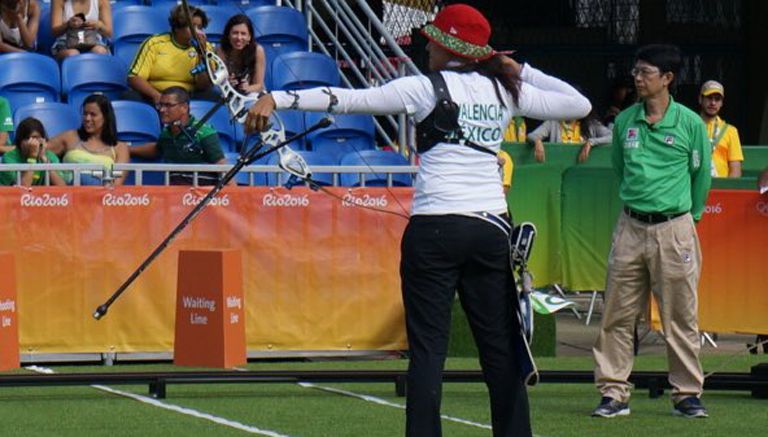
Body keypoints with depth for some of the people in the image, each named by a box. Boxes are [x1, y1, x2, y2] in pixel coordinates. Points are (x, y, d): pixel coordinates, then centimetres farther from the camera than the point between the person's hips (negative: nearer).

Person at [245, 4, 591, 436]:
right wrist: (523, 71, 19)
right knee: (501, 350, 8)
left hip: (435, 229, -4)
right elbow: (579, 104, 17)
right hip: (491, 228, 4)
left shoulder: (428, 89, -3)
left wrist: (277, 99, -9)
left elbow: (351, 99, -9)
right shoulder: (504, 90, 9)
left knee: (428, 349, -4)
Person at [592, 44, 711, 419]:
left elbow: (701, 175, 9)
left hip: (674, 229, -3)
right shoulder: (625, 121, 7)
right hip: (630, 227, 3)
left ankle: (687, 394, 10)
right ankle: (614, 392, 7)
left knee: (680, 317, 1)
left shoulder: (690, 123, -1)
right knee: (617, 315, 1)